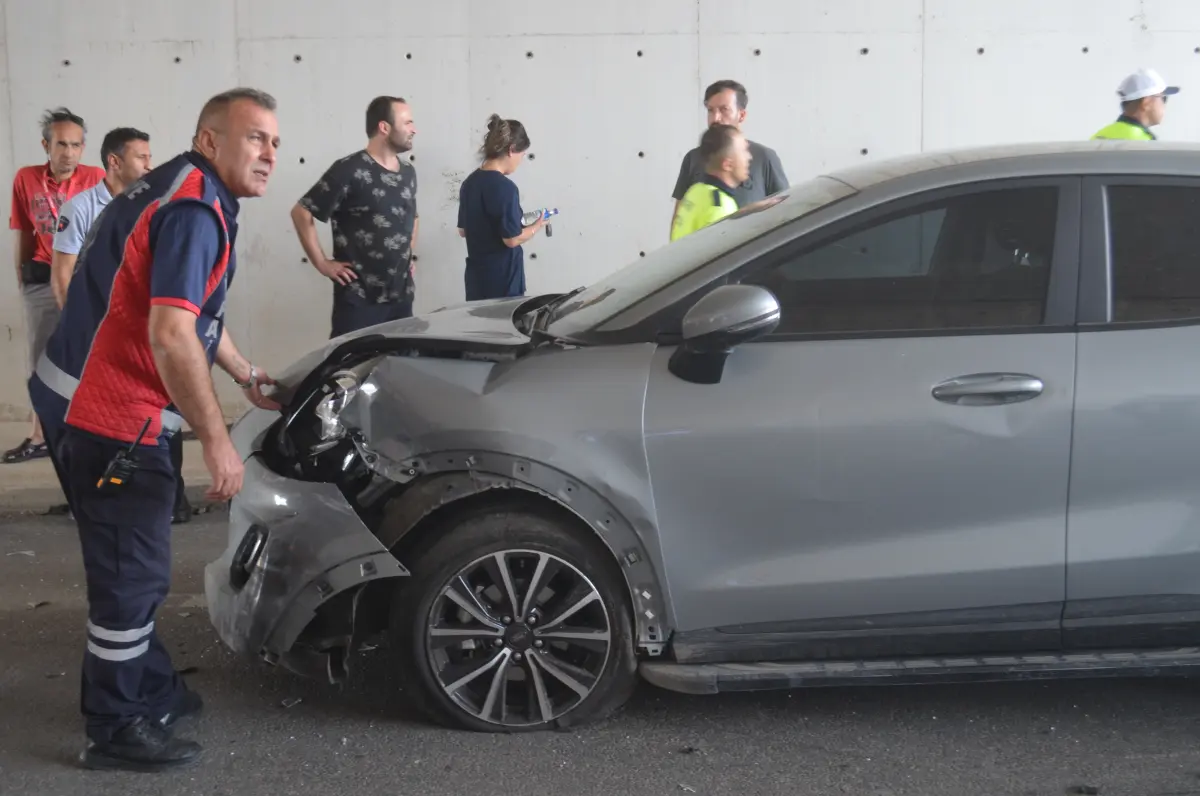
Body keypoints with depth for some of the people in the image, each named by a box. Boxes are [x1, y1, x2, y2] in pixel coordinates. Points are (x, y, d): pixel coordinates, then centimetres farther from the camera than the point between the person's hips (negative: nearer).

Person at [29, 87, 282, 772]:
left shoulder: (181, 193, 13)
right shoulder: (193, 211, -20)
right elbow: (171, 338, -29)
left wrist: (247, 373, 30)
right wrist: (218, 440, -23)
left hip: (94, 404, 11)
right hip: (114, 415, -11)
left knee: (132, 565, 21)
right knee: (132, 573, 0)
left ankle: (150, 688, 36)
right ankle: (118, 731, 13)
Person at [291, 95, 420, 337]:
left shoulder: (408, 173, 12)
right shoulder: (350, 170, -10)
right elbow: (301, 213, -10)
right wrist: (322, 263, -10)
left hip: (401, 296, 7)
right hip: (359, 298, -7)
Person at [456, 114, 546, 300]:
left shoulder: (469, 182, 7)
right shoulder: (505, 187, -18)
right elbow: (512, 239, -18)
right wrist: (536, 226, 0)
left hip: (476, 276, 8)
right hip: (502, 279, -8)